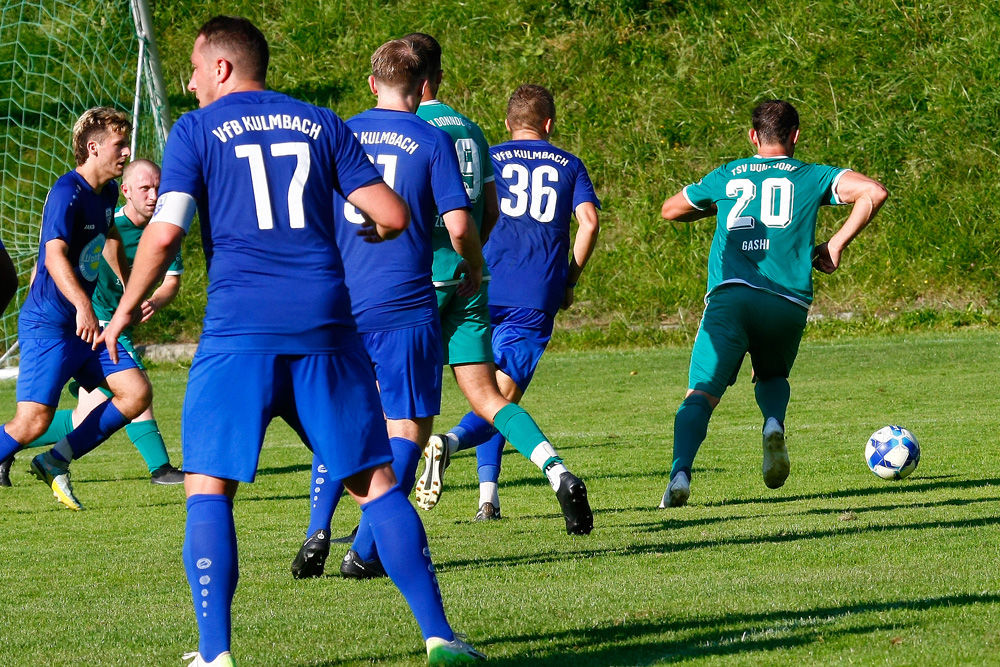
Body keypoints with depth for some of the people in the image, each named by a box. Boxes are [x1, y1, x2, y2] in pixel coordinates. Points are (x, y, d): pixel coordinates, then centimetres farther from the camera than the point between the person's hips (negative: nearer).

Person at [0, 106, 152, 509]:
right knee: (33, 421, -16)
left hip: (83, 325, 9)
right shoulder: (67, 193, -17)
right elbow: (54, 255, -31)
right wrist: (83, 306, -45)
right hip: (47, 325, -9)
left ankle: (56, 462, 7)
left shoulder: (107, 193, 10)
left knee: (136, 393, -2)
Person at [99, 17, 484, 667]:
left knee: (208, 487, 3)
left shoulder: (196, 131, 5)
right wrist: (373, 231, 31)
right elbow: (394, 215, 7)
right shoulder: (322, 124, 13)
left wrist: (126, 309, 8)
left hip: (240, 332, -3)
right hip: (324, 328, 3)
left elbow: (165, 233, -6)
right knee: (376, 480, 9)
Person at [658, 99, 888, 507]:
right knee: (771, 377, 27)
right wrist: (837, 244, 9)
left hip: (730, 294, -1)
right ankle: (774, 423, -6)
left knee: (701, 395, -7)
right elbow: (874, 193, 1)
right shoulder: (812, 177, 15)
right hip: (789, 303, 1)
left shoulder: (726, 177, 20)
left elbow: (671, 210, 34)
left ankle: (680, 473, -31)